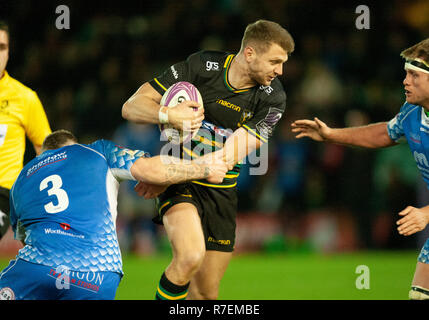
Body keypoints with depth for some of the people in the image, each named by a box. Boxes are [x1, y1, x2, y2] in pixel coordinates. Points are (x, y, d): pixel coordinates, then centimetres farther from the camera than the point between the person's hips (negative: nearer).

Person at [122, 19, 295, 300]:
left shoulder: (272, 97, -9)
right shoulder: (201, 66, -13)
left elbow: (228, 157, -17)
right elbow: (131, 107, -9)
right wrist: (167, 114, -31)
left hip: (221, 190, 3)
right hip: (180, 182, -3)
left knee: (205, 292, 6)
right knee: (191, 255, -31)